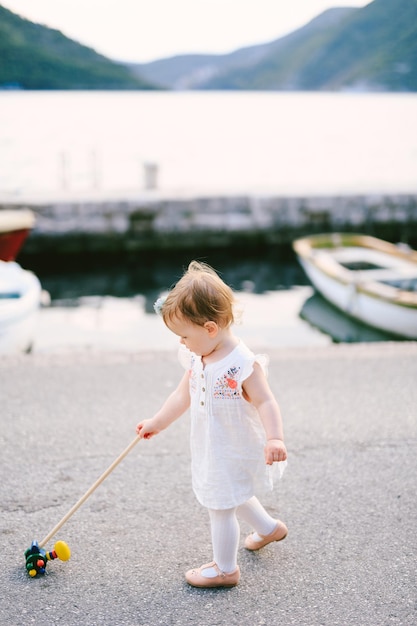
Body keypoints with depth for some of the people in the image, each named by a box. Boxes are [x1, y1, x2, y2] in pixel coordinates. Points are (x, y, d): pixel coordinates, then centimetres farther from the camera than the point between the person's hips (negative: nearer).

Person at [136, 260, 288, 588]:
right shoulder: (197, 359, -3)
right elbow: (183, 394, 10)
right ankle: (268, 527, 54)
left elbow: (266, 403, -29)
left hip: (234, 453, -8)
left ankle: (225, 569, 28)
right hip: (211, 449, 8)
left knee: (221, 507, 6)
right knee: (231, 497, 28)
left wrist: (274, 438, -44)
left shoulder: (243, 364, -28)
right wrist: (157, 423, 18)